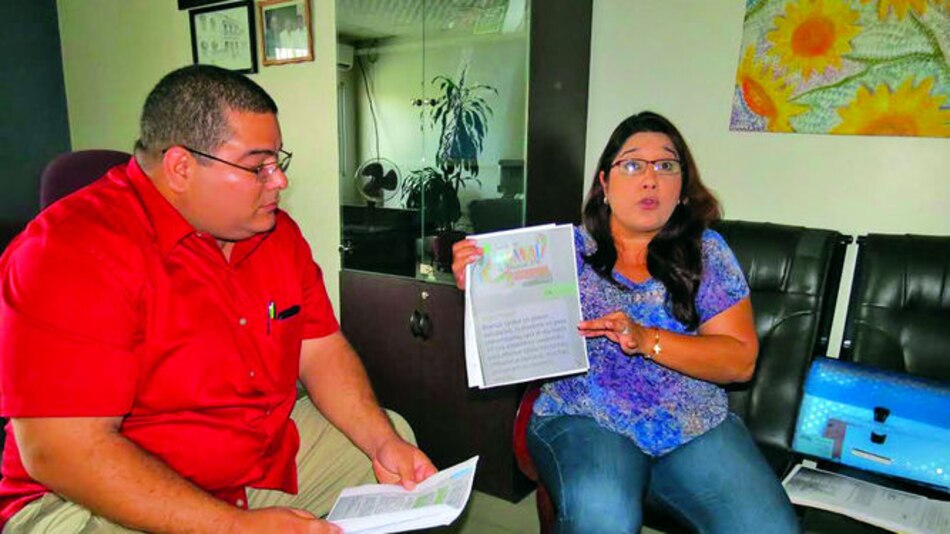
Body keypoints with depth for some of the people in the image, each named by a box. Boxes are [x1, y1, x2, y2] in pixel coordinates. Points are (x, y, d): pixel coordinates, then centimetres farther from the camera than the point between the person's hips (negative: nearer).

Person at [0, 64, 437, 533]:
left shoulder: (277, 231, 2)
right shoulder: (71, 250, -20)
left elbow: (322, 349, 3)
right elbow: (63, 453, -24)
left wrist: (383, 442, -11)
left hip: (274, 454, 7)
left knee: (394, 434, 8)